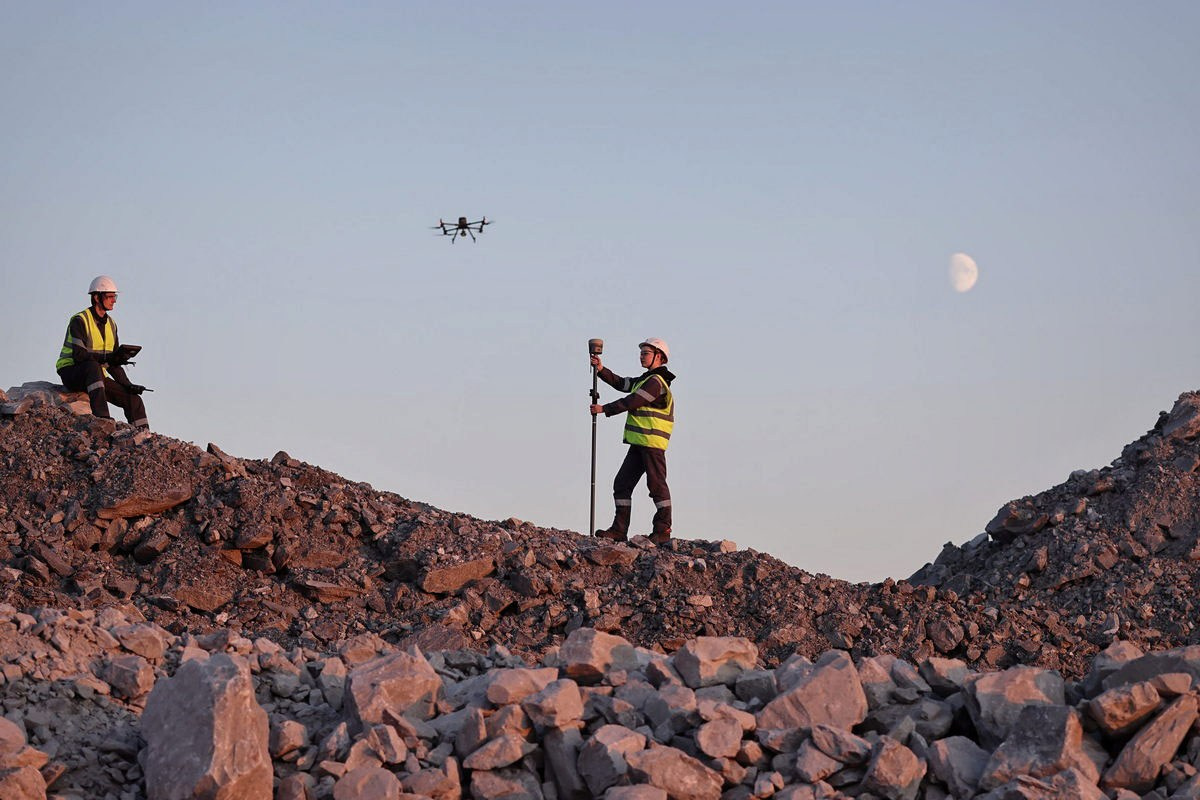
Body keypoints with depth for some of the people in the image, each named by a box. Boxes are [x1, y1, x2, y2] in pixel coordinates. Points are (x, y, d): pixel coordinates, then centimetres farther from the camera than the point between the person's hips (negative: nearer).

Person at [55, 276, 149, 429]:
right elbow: (79, 355, -24)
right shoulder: (80, 321, -12)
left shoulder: (111, 324, 12)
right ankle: (101, 416, -51)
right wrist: (107, 358, -32)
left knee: (134, 399, -4)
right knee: (93, 366, -40)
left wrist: (128, 385, 4)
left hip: (96, 376, 7)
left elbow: (113, 362, 14)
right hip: (72, 373, -7)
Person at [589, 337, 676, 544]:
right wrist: (601, 370, 10)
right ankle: (619, 529, 6)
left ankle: (663, 531, -2)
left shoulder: (656, 382, -12)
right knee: (622, 483, 6)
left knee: (656, 484, -6)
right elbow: (621, 383, 22)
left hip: (653, 444, -10)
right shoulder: (646, 380, 21)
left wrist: (604, 409, -6)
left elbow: (631, 402, -14)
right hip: (639, 444, 10)